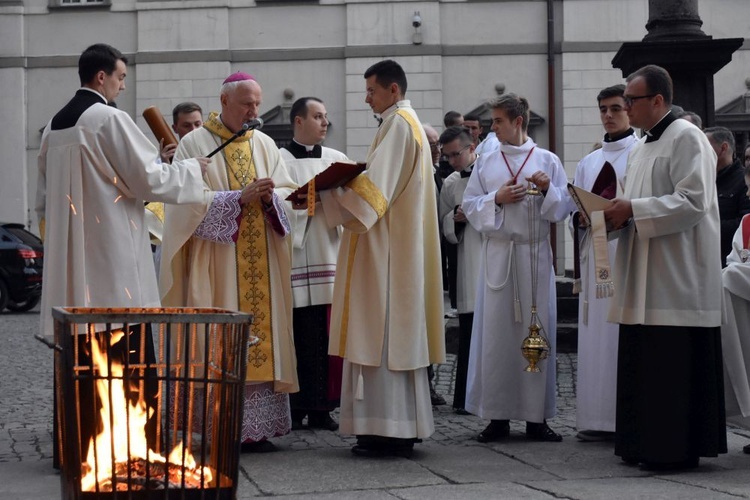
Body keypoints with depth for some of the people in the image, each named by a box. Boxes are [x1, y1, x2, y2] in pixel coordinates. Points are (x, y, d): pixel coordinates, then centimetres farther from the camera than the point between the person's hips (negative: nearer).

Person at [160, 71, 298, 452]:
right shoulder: (195, 144, -1)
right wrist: (240, 197, -19)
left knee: (262, 335, 1)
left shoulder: (265, 145, 14)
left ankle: (257, 426, 4)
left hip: (260, 267, 5)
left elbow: (288, 193, 11)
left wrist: (270, 198, -11)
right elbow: (192, 202, -10)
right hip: (216, 266, -5)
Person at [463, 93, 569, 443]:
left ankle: (536, 417, 5)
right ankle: (498, 416, 3)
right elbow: (470, 207, 8)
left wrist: (548, 190, -13)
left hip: (535, 256, -1)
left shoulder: (547, 161, 7)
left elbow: (563, 208, 5)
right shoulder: (486, 164, 11)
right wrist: (497, 199, -8)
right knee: (496, 332, -2)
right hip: (497, 254, 1)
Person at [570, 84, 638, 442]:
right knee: (595, 335, 2)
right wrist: (583, 217, -1)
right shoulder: (589, 163, 21)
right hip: (595, 255, 5)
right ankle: (598, 419, 4)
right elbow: (575, 212, 20)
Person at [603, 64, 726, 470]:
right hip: (644, 279, 9)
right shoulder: (640, 150, 20)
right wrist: (617, 214, 4)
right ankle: (645, 445, 14)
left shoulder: (686, 138, -8)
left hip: (676, 279, -9)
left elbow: (693, 202, -18)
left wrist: (632, 209, -18)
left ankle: (677, 448, -3)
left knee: (672, 367, -8)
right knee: (642, 361, 9)